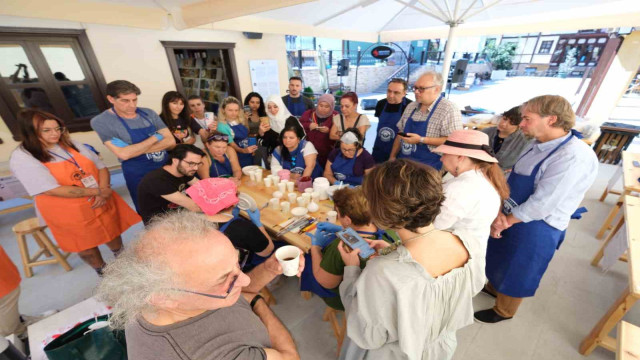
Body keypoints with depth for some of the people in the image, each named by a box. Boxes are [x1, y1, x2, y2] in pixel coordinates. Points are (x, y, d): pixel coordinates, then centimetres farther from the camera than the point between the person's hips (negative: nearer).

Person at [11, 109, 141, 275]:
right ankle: (104, 274, 39)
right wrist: (97, 192, -21)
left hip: (102, 203, 4)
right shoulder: (21, 158, -12)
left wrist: (103, 193, -17)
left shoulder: (71, 144, 2)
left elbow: (101, 167, 0)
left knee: (113, 236, 17)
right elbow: (53, 190, -22)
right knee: (86, 247, 15)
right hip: (68, 214, -3)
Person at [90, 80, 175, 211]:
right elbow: (124, 154, -21)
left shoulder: (148, 113, 0)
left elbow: (170, 141, -9)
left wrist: (136, 150, -18)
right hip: (138, 175, -3)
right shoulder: (101, 121, -10)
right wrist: (155, 137, -15)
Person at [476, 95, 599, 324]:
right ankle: (493, 288, 54)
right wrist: (499, 212, -13)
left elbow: (541, 204, -27)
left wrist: (505, 221, -15)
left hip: (535, 228, -7)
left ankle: (503, 311, 41)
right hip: (510, 219, 7)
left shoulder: (574, 157, -25)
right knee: (500, 261, 27)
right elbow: (511, 183, 1)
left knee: (515, 271, 15)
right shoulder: (537, 147, 1)